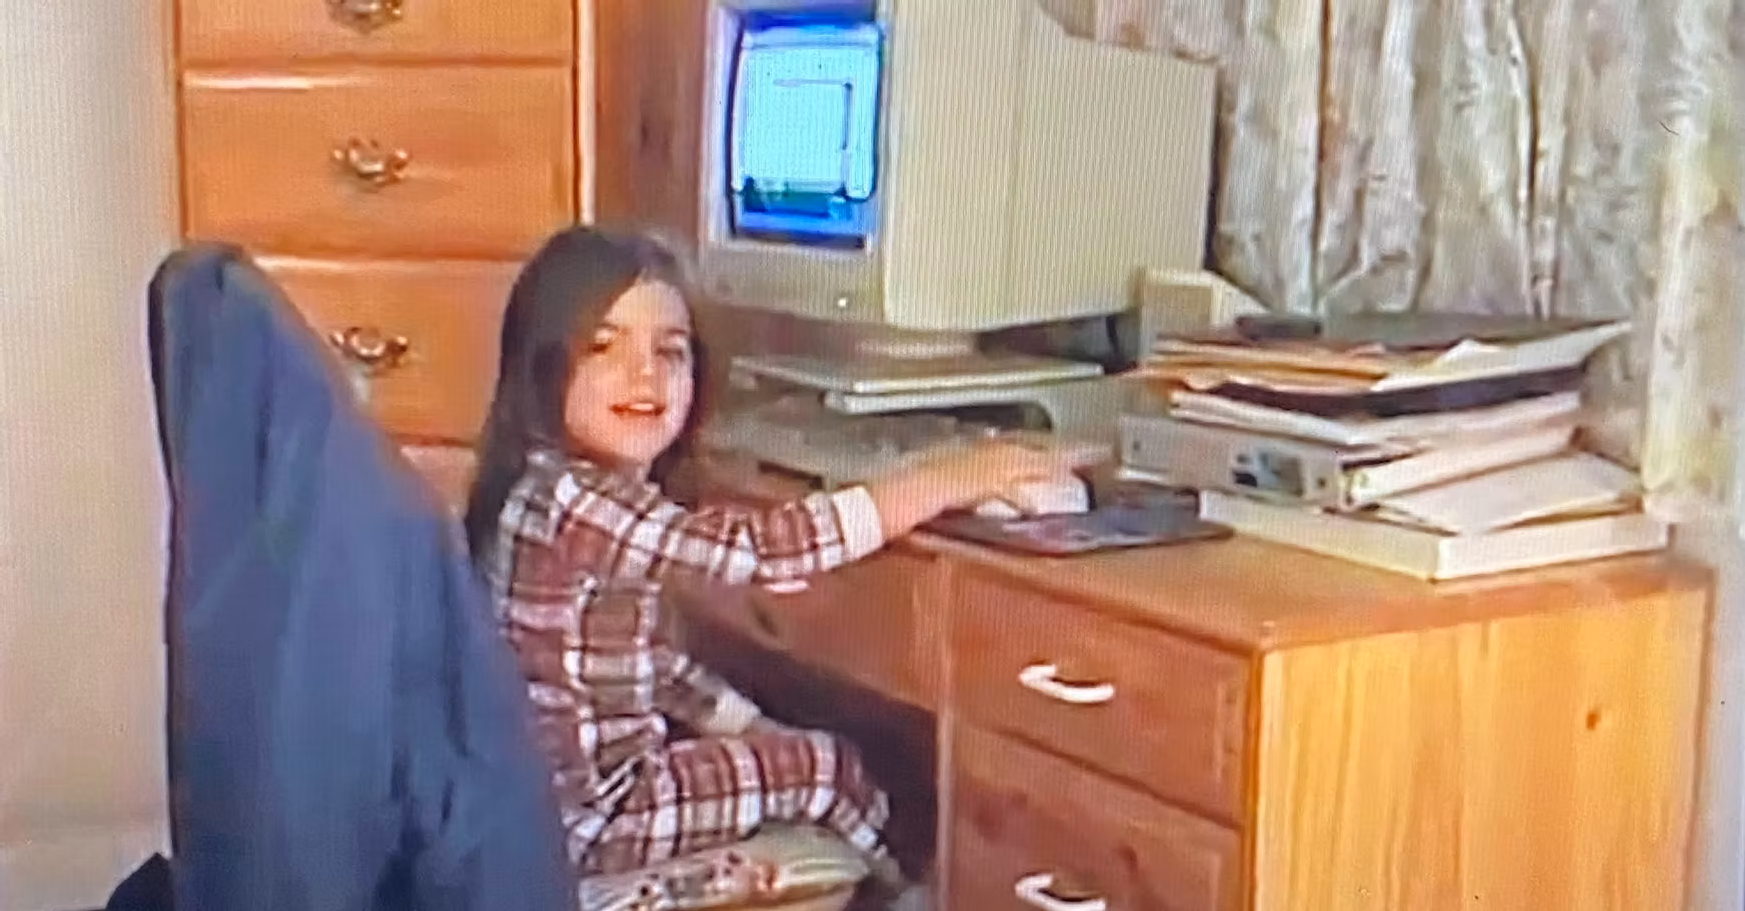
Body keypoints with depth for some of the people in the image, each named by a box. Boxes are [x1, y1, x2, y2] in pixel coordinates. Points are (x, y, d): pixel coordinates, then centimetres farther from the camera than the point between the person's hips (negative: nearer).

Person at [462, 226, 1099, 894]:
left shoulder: (593, 494, 3)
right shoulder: (571, 502, -27)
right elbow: (762, 546, -33)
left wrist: (756, 730, 7)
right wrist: (949, 480, -28)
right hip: (578, 817, -9)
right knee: (828, 769, 3)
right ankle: (898, 888, 25)